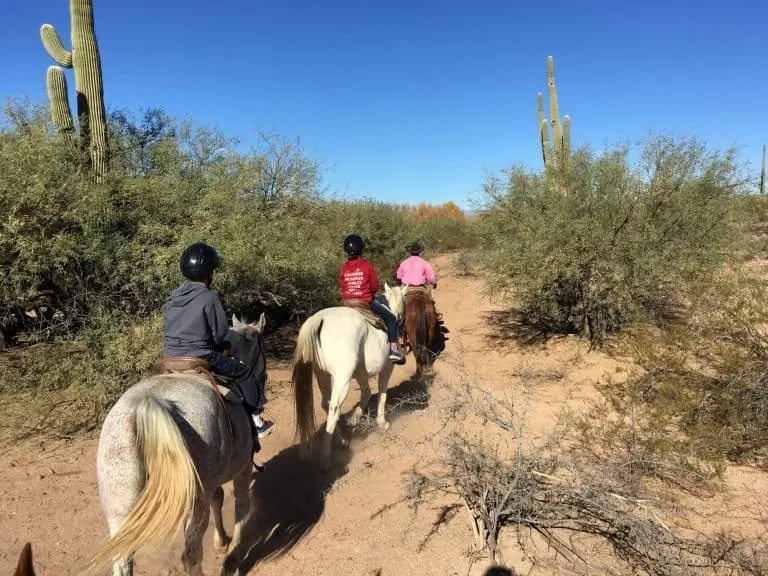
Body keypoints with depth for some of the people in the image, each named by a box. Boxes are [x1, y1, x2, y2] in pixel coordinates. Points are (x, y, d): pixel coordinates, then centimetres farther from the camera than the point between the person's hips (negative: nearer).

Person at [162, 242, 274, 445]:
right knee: (244, 371, 9)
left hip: (171, 359, 8)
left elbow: (170, 331, 13)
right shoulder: (209, 298, -16)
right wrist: (222, 345, 10)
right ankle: (256, 421, 16)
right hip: (201, 359, -7)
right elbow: (221, 336, -12)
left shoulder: (172, 298, 6)